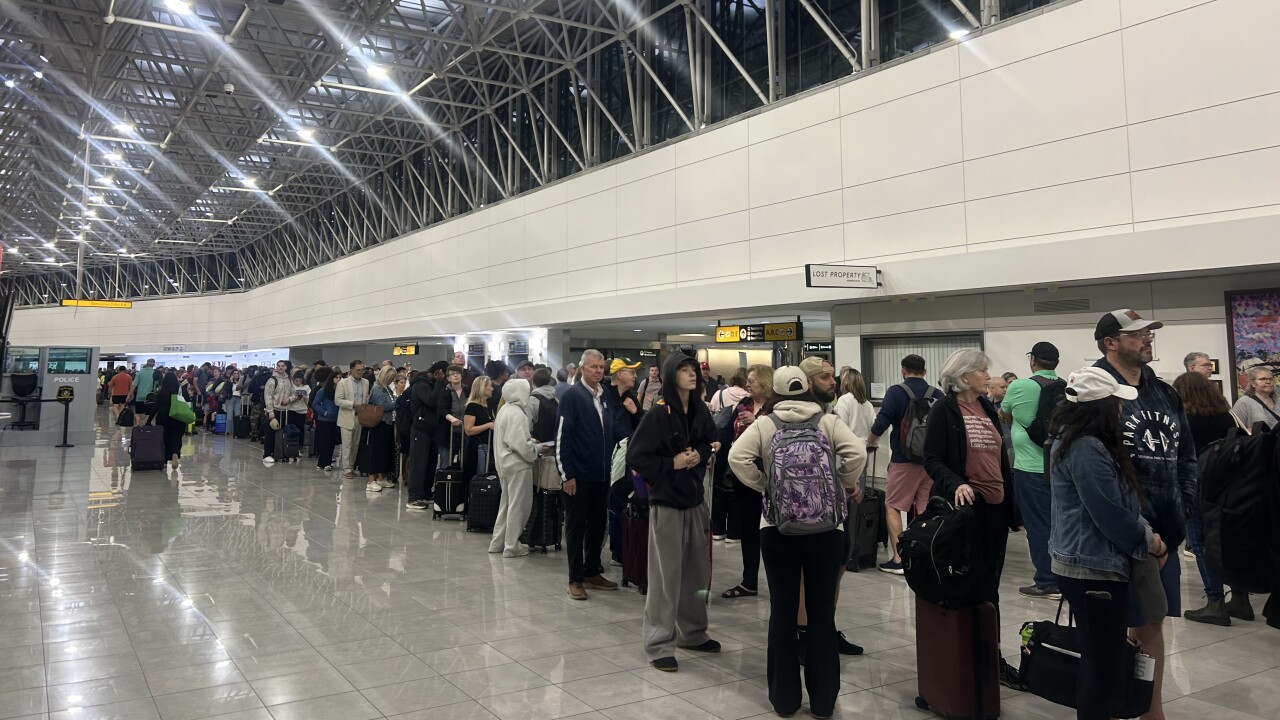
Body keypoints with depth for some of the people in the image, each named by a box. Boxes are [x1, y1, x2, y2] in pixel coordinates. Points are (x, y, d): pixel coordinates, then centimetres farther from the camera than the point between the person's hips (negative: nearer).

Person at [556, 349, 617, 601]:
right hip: (578, 476, -6)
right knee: (576, 527, 3)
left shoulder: (606, 397, 10)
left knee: (598, 525, 13)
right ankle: (576, 580, 12)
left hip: (601, 475, 6)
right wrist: (567, 475, -15)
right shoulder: (572, 396, -10)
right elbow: (561, 437, -13)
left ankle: (593, 573, 26)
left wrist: (609, 465, 12)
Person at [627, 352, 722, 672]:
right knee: (665, 574, -2)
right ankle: (659, 645, 7)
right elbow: (635, 457, -13)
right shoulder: (658, 414, -13)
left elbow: (711, 444, 17)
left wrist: (700, 456, -4)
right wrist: (671, 463, -16)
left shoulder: (701, 411, 5)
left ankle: (692, 632, 30)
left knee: (697, 569, 13)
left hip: (696, 498, 6)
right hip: (666, 502, -6)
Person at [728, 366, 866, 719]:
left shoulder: (765, 424, 2)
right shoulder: (828, 421, 2)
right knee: (822, 611, 8)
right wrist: (847, 484, 5)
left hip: (777, 526, 0)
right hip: (825, 526, 0)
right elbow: (857, 452, -12)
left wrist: (764, 485, 2)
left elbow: (737, 457, -11)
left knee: (782, 610, 9)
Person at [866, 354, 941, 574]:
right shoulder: (937, 395, 3)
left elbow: (881, 424, -14)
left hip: (903, 459, -4)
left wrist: (870, 442, 4)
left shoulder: (896, 392, -8)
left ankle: (898, 558, -2)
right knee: (925, 510, 11)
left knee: (892, 507, 4)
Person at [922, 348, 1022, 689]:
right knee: (977, 586, 0)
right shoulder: (944, 410, -7)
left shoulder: (988, 408, 13)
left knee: (990, 583, 12)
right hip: (965, 507, -6)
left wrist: (1012, 506, 16)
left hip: (995, 507, 7)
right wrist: (956, 484, -28)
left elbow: (1000, 458, 17)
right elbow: (932, 459, -11)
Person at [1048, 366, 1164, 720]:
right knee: (1104, 665, -1)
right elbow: (1110, 514, -21)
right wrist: (1149, 541, -4)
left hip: (1083, 563, 11)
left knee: (1097, 660, 20)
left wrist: (1144, 531, 6)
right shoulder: (1087, 448, -21)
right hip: (1095, 567, -11)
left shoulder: (1073, 440, 11)